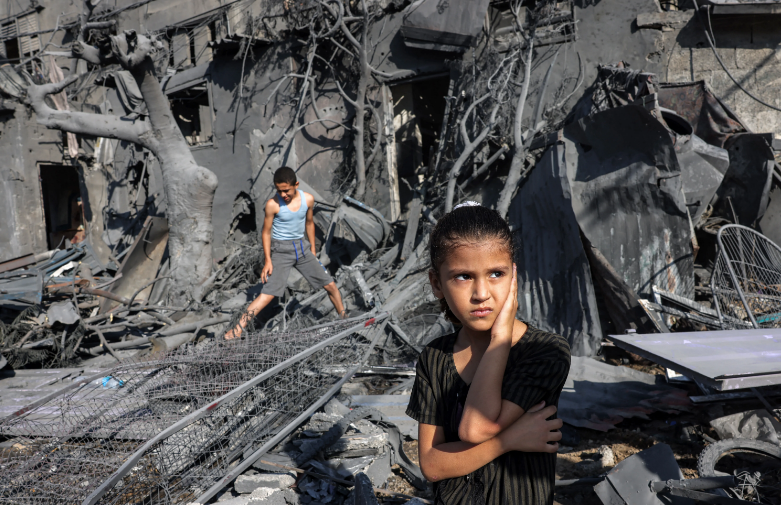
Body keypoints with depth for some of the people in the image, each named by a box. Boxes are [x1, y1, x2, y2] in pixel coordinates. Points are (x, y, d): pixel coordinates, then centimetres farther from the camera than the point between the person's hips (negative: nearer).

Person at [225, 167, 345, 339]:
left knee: (330, 285, 6)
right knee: (268, 293, -16)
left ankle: (344, 320, 27)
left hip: (302, 247, 4)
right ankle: (238, 328, -14)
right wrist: (268, 260, -11)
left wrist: (312, 249, 17)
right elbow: (266, 231, -7)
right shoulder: (273, 204, -15)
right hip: (281, 250, -4)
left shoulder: (308, 199, -4)